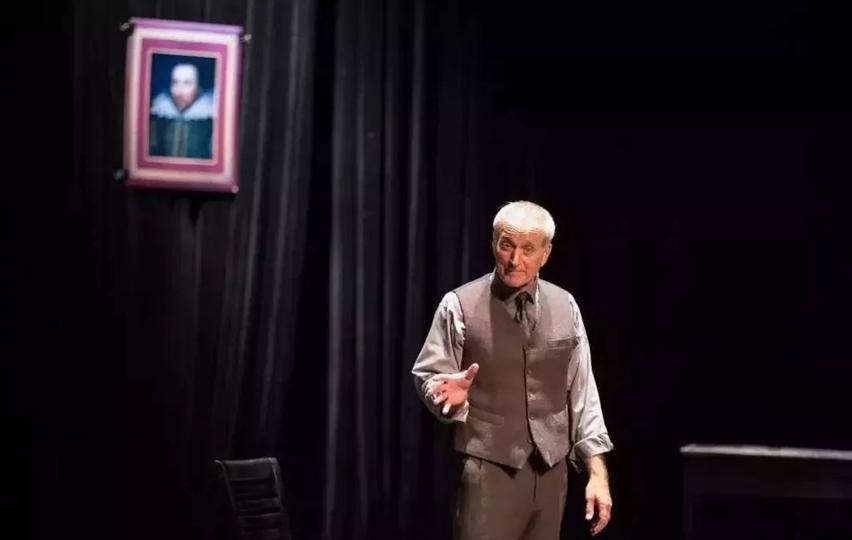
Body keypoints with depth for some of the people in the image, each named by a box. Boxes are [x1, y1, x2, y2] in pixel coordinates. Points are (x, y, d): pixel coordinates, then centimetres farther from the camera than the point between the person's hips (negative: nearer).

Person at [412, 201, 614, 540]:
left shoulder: (565, 307, 7)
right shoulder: (460, 306, -4)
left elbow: (582, 392, 8)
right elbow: (428, 379, -1)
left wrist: (597, 471, 4)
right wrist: (453, 395, -24)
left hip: (552, 471, 4)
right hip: (490, 471, -4)